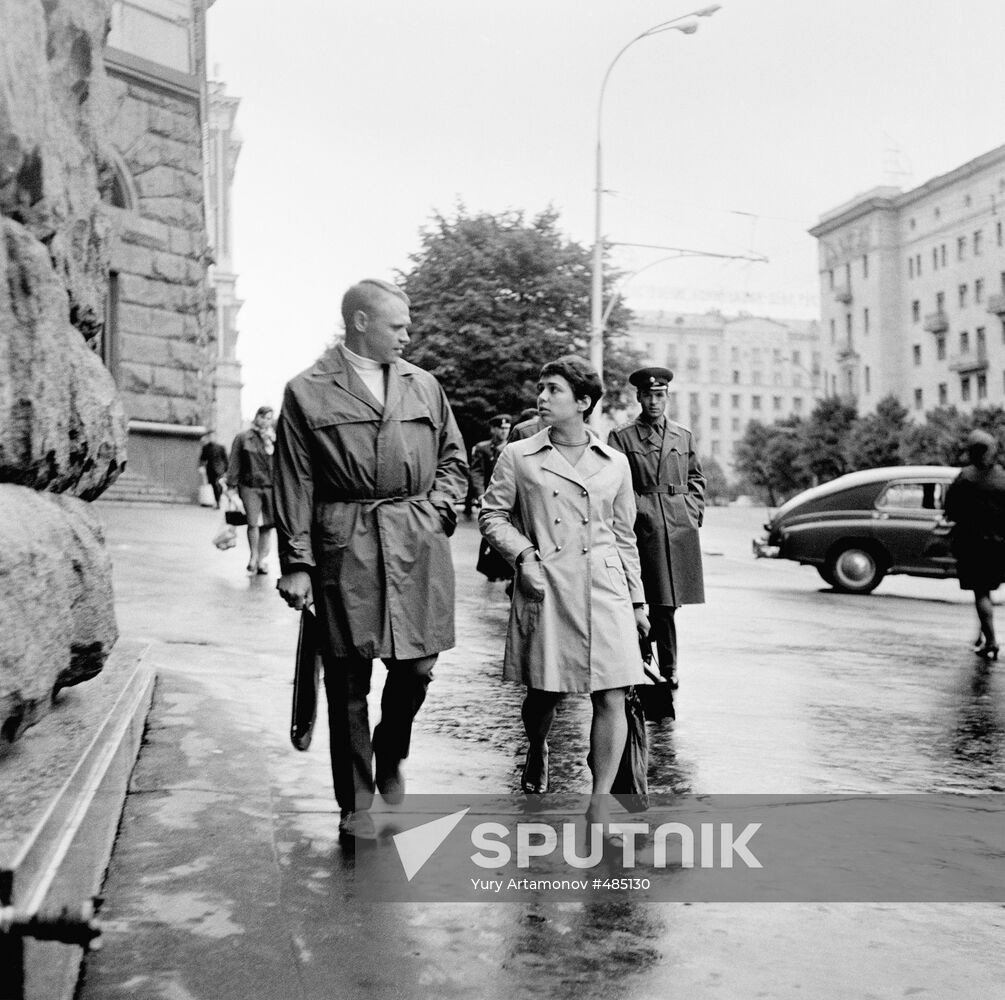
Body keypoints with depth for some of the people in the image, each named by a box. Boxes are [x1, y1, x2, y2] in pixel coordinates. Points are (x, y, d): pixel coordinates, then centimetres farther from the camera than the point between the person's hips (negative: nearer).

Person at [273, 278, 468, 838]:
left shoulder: (425, 386, 13)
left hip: (419, 544, 3)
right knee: (349, 679, 3)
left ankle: (390, 759, 34)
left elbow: (454, 459, 20)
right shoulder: (307, 393, 2)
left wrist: (438, 510, 3)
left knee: (418, 667, 4)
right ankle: (355, 806, 17)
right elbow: (295, 487, 0)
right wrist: (297, 564, -5)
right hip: (345, 548, -3)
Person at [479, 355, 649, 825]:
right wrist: (523, 555, -10)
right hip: (545, 589, -1)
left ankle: (599, 807, 0)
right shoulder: (518, 456, 3)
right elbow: (492, 515, 7)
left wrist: (637, 601, 15)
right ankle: (536, 753, 42)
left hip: (604, 590, 1)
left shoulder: (615, 463, 9)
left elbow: (624, 537, 14)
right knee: (544, 693, 8)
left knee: (611, 697, -7)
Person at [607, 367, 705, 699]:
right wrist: (639, 509, -11)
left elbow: (696, 478, 19)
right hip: (645, 526, -4)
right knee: (662, 600, -4)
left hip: (682, 526, 4)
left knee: (668, 599, 7)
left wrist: (694, 511, 7)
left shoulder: (683, 435, 14)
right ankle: (668, 668, 5)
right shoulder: (621, 437, 1)